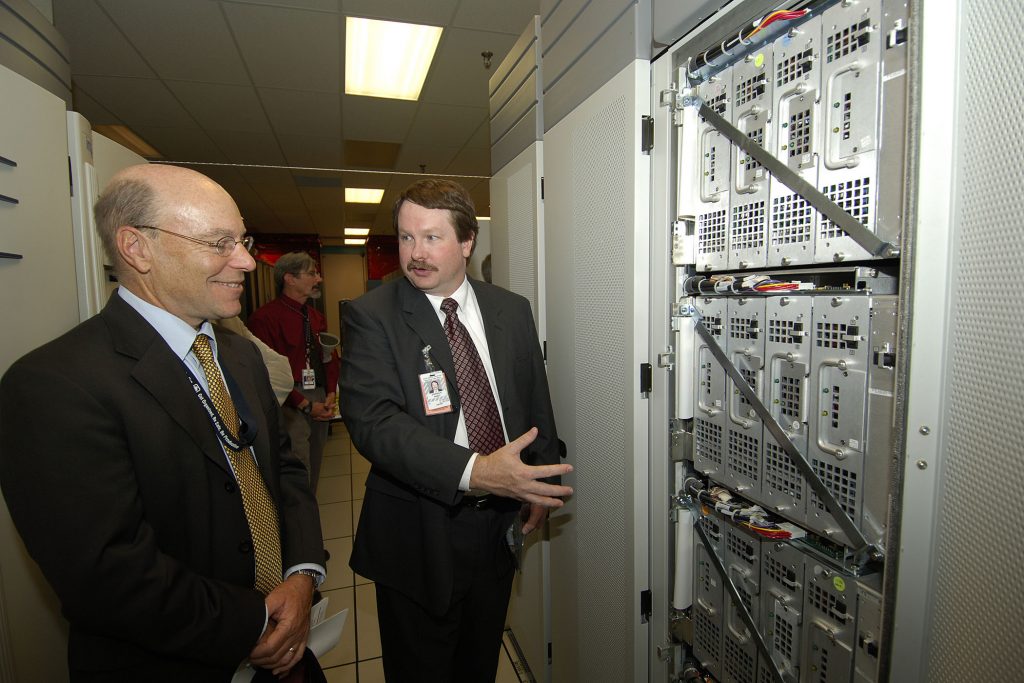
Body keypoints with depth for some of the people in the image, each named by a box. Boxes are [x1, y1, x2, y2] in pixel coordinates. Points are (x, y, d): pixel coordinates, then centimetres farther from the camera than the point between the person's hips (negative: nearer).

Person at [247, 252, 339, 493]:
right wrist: (306, 405, -13)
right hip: (291, 406, -7)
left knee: (313, 471, 15)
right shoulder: (265, 317, -10)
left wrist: (330, 394, 1)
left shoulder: (317, 318, 14)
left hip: (320, 403, 7)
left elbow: (331, 357, 17)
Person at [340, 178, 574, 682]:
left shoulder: (512, 311, 1)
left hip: (500, 524, 4)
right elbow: (373, 420, -25)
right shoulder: (370, 316, -12)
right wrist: (473, 471, -35)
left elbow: (536, 401, 8)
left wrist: (542, 483, 3)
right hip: (419, 537, -3)